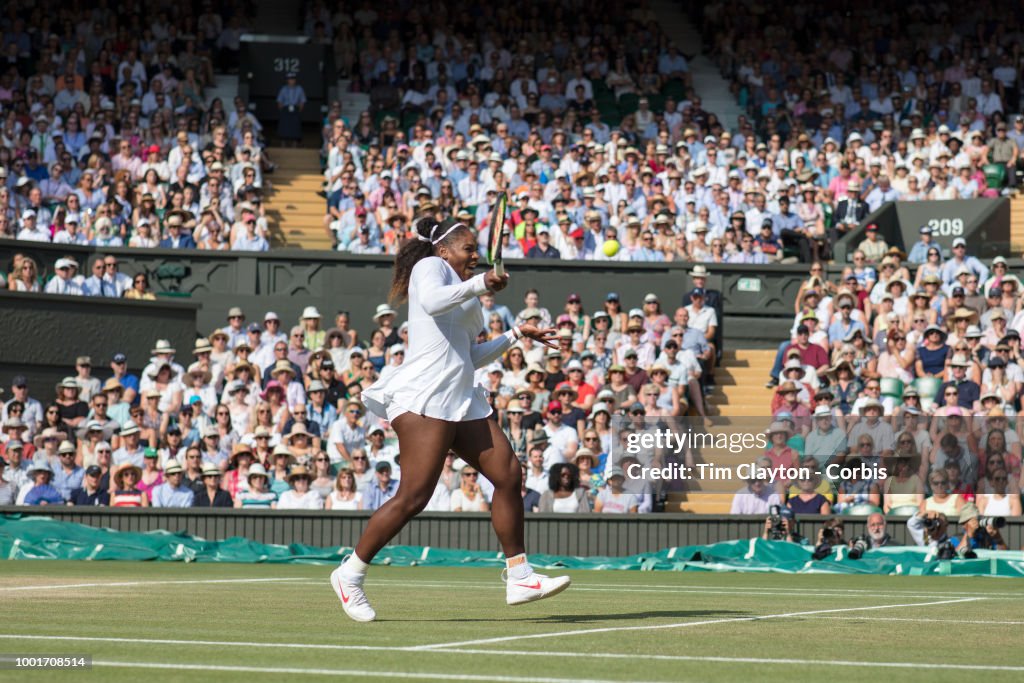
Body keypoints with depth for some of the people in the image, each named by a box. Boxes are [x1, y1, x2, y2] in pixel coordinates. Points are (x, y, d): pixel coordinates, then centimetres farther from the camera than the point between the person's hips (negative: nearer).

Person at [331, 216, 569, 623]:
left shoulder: (460, 289, 29)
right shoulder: (430, 266, 4)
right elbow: (432, 300, -21)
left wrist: (516, 335, 31)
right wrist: (479, 284, -15)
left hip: (461, 401, 10)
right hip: (425, 398, -10)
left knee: (508, 474, 2)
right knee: (413, 497, -15)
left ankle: (519, 577, 6)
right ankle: (350, 574, -5)